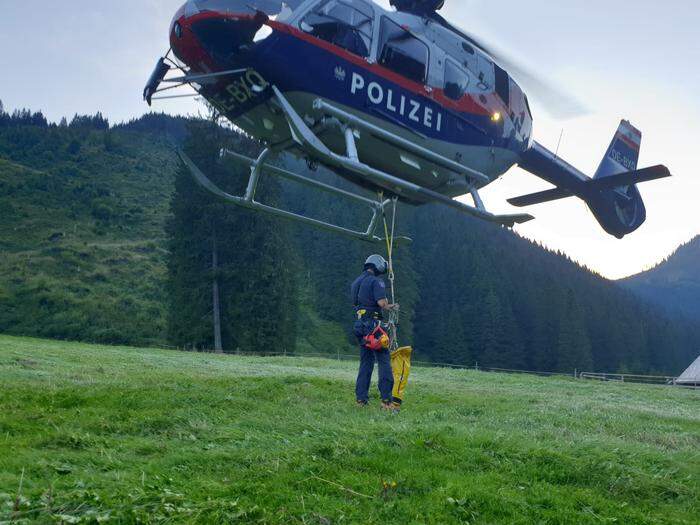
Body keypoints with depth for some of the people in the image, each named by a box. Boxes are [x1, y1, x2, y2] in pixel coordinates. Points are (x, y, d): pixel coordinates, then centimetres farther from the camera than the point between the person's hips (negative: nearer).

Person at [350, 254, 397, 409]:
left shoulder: (356, 282, 17)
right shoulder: (376, 281, -9)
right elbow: (382, 303, -19)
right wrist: (389, 306, 3)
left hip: (360, 325, 8)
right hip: (373, 324, -8)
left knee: (366, 361, 14)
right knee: (384, 360, -5)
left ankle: (361, 398, 13)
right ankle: (386, 399, -9)